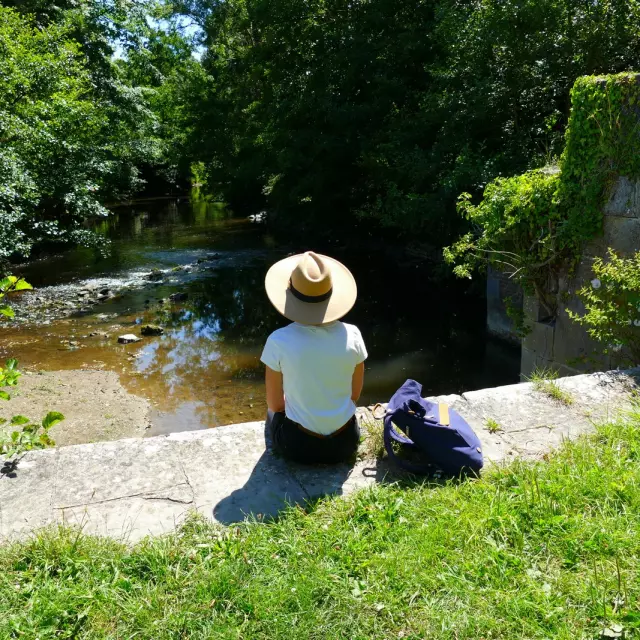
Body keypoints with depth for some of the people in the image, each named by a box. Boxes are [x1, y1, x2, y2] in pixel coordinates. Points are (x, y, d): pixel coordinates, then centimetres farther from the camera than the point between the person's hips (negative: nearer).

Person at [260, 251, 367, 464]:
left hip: (299, 445, -2)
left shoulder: (279, 341, -22)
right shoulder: (351, 335, -16)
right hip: (346, 442, 2)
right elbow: (354, 395, -1)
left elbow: (275, 404, -8)